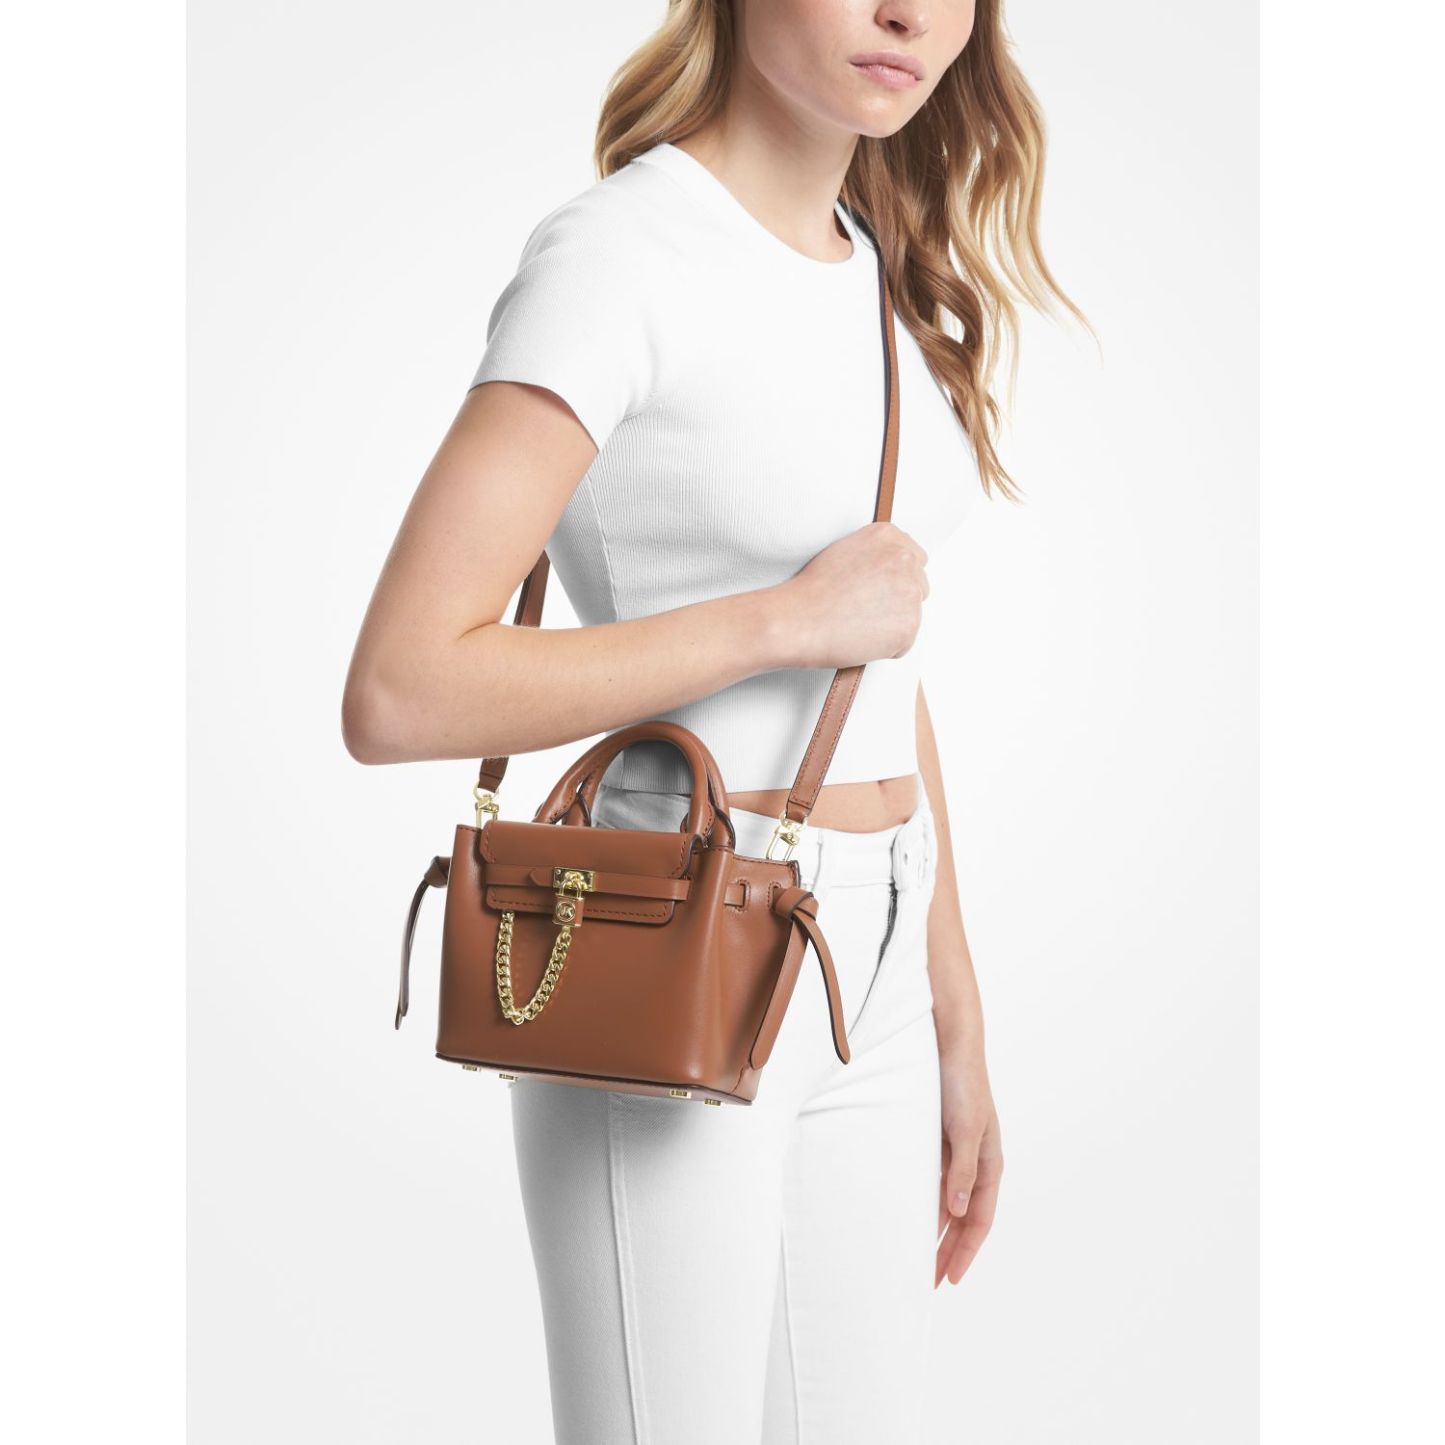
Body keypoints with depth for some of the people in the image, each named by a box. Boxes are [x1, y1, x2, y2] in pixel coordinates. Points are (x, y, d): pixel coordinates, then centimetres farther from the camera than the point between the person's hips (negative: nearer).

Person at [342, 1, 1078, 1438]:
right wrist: (793, 618, -18)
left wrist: (958, 1027, 16)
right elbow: (397, 694, -22)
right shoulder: (619, 258, -15)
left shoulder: (877, 266, 10)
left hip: (865, 978, 8)